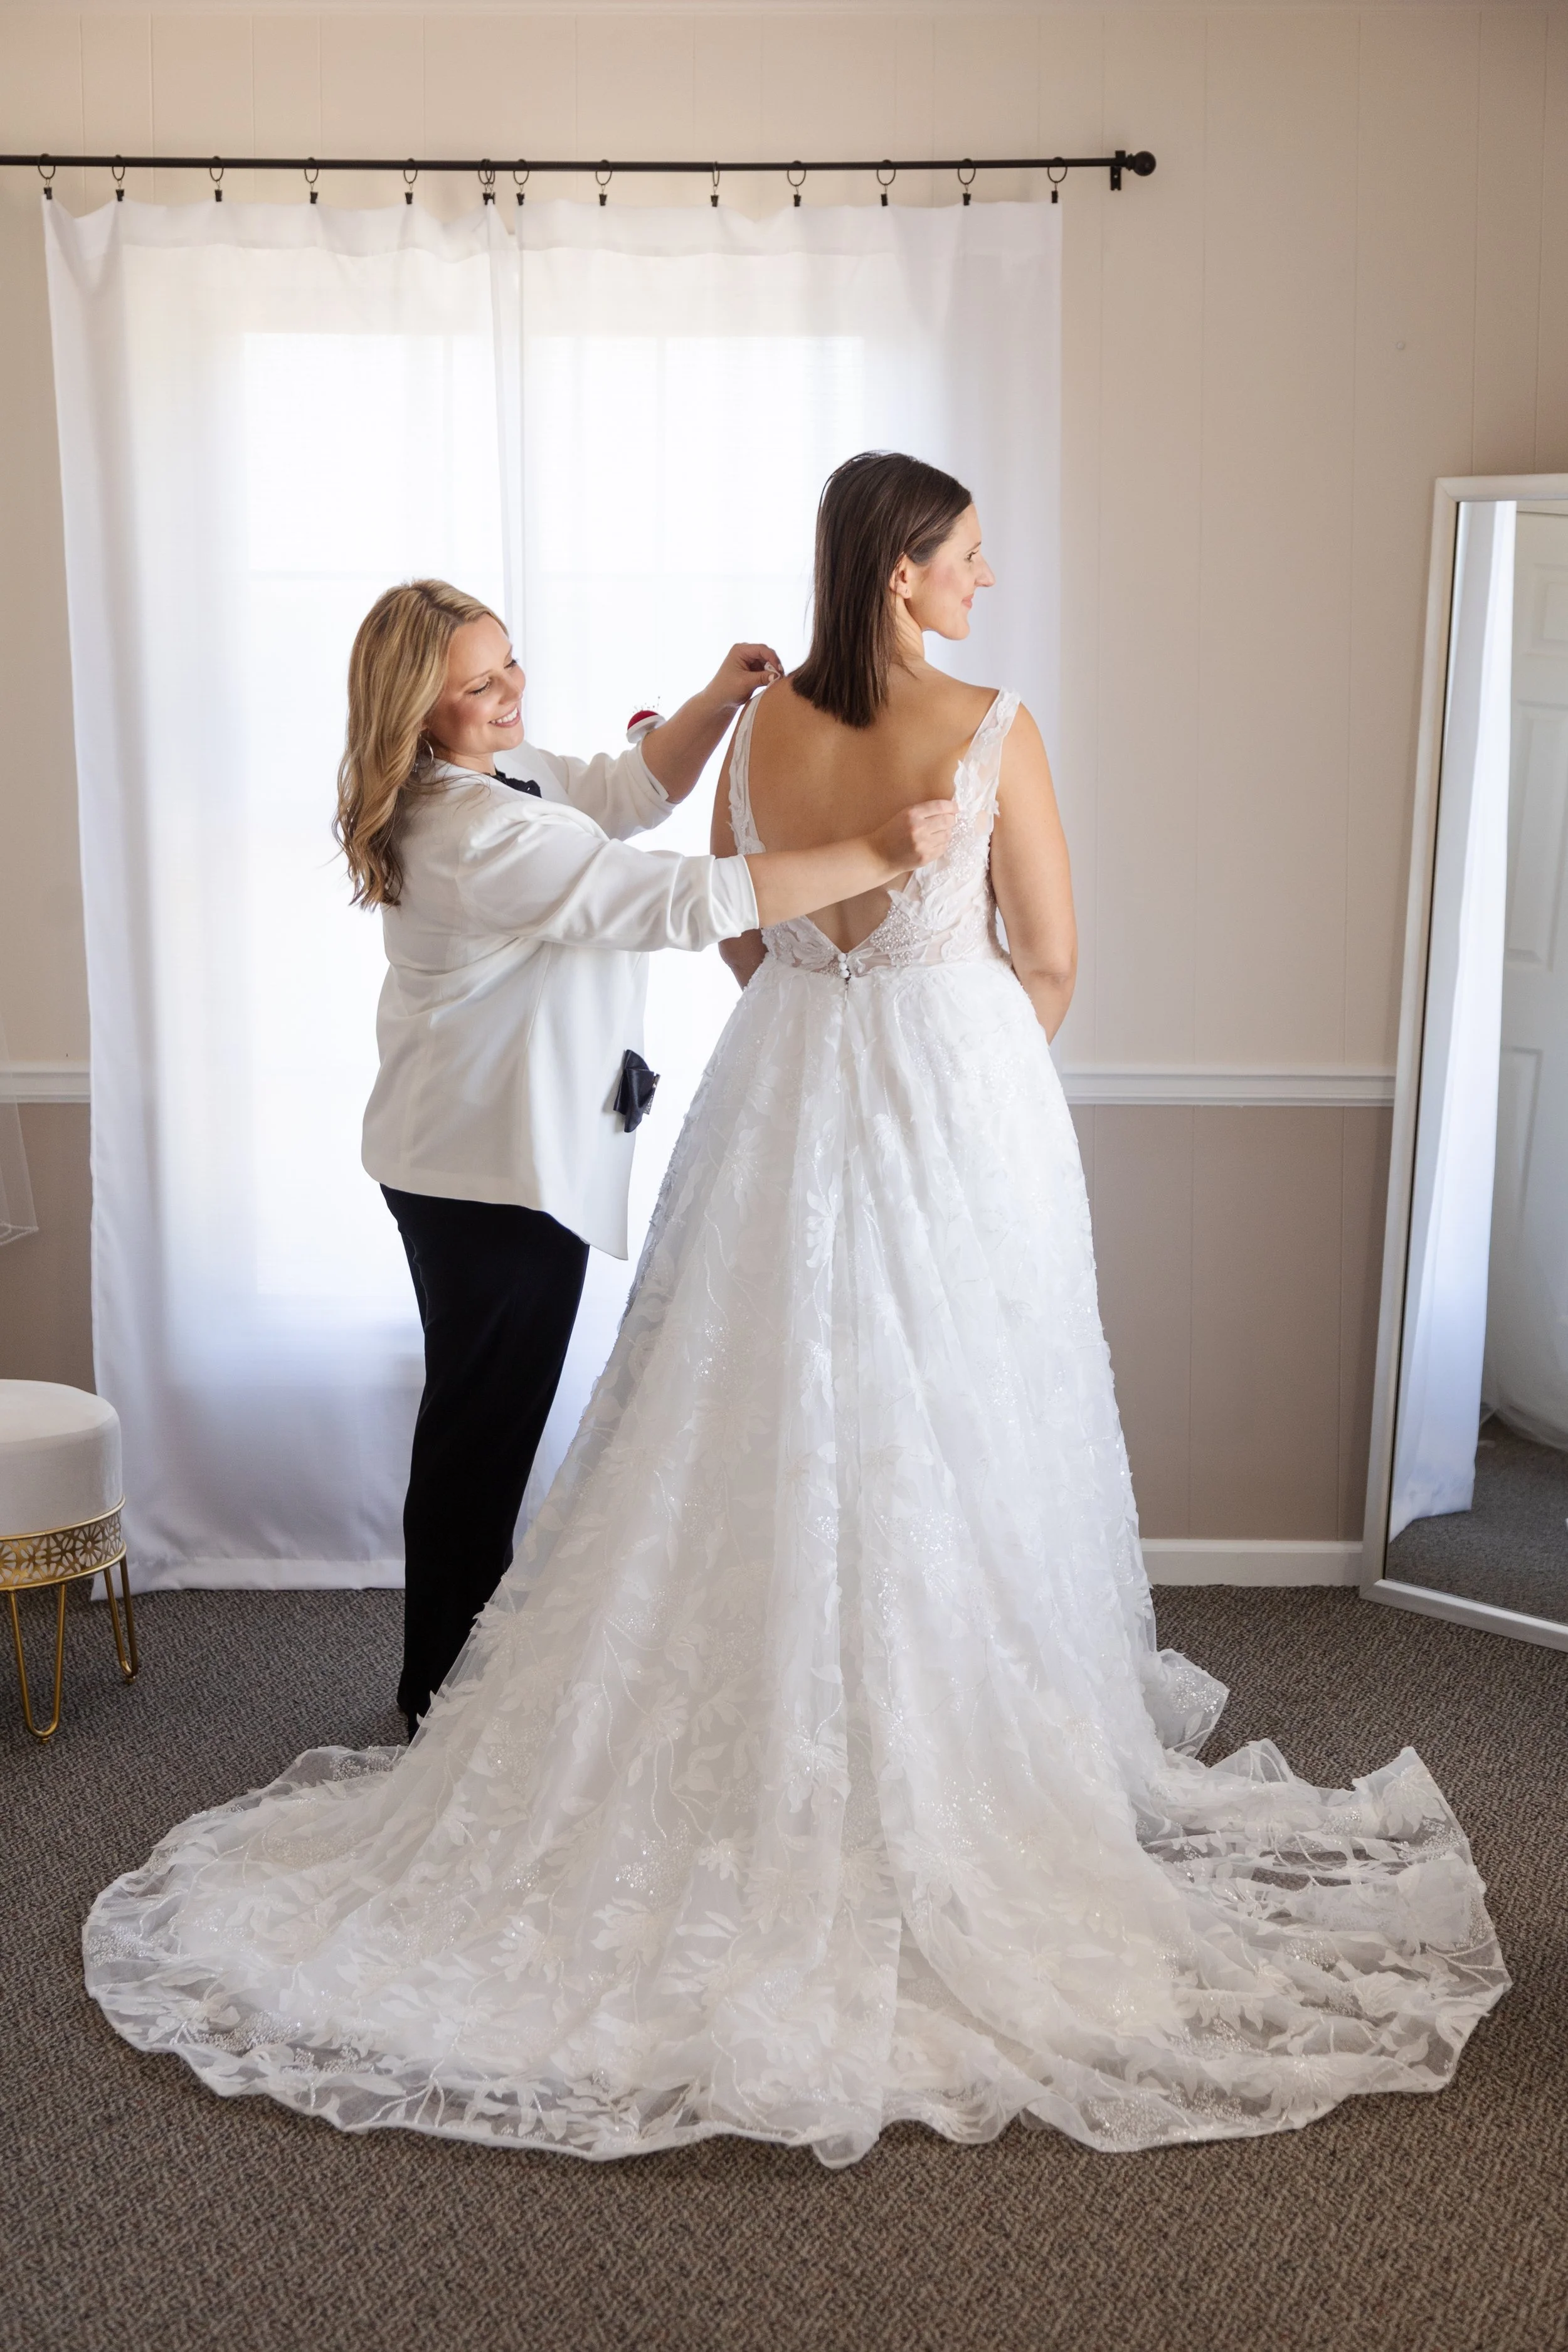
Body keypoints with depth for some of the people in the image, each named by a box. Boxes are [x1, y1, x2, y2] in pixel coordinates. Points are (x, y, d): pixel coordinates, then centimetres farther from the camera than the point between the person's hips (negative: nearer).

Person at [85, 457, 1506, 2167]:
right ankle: (956, 1749, 19)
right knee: (947, 1440, 7)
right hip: (961, 1089, -4)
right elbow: (1050, 960, -5)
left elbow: (742, 942, 10)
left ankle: (744, 1749, 23)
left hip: (784, 1097, 4)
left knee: (765, 1434, 12)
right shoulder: (989, 729, -11)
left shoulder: (755, 728, 1)